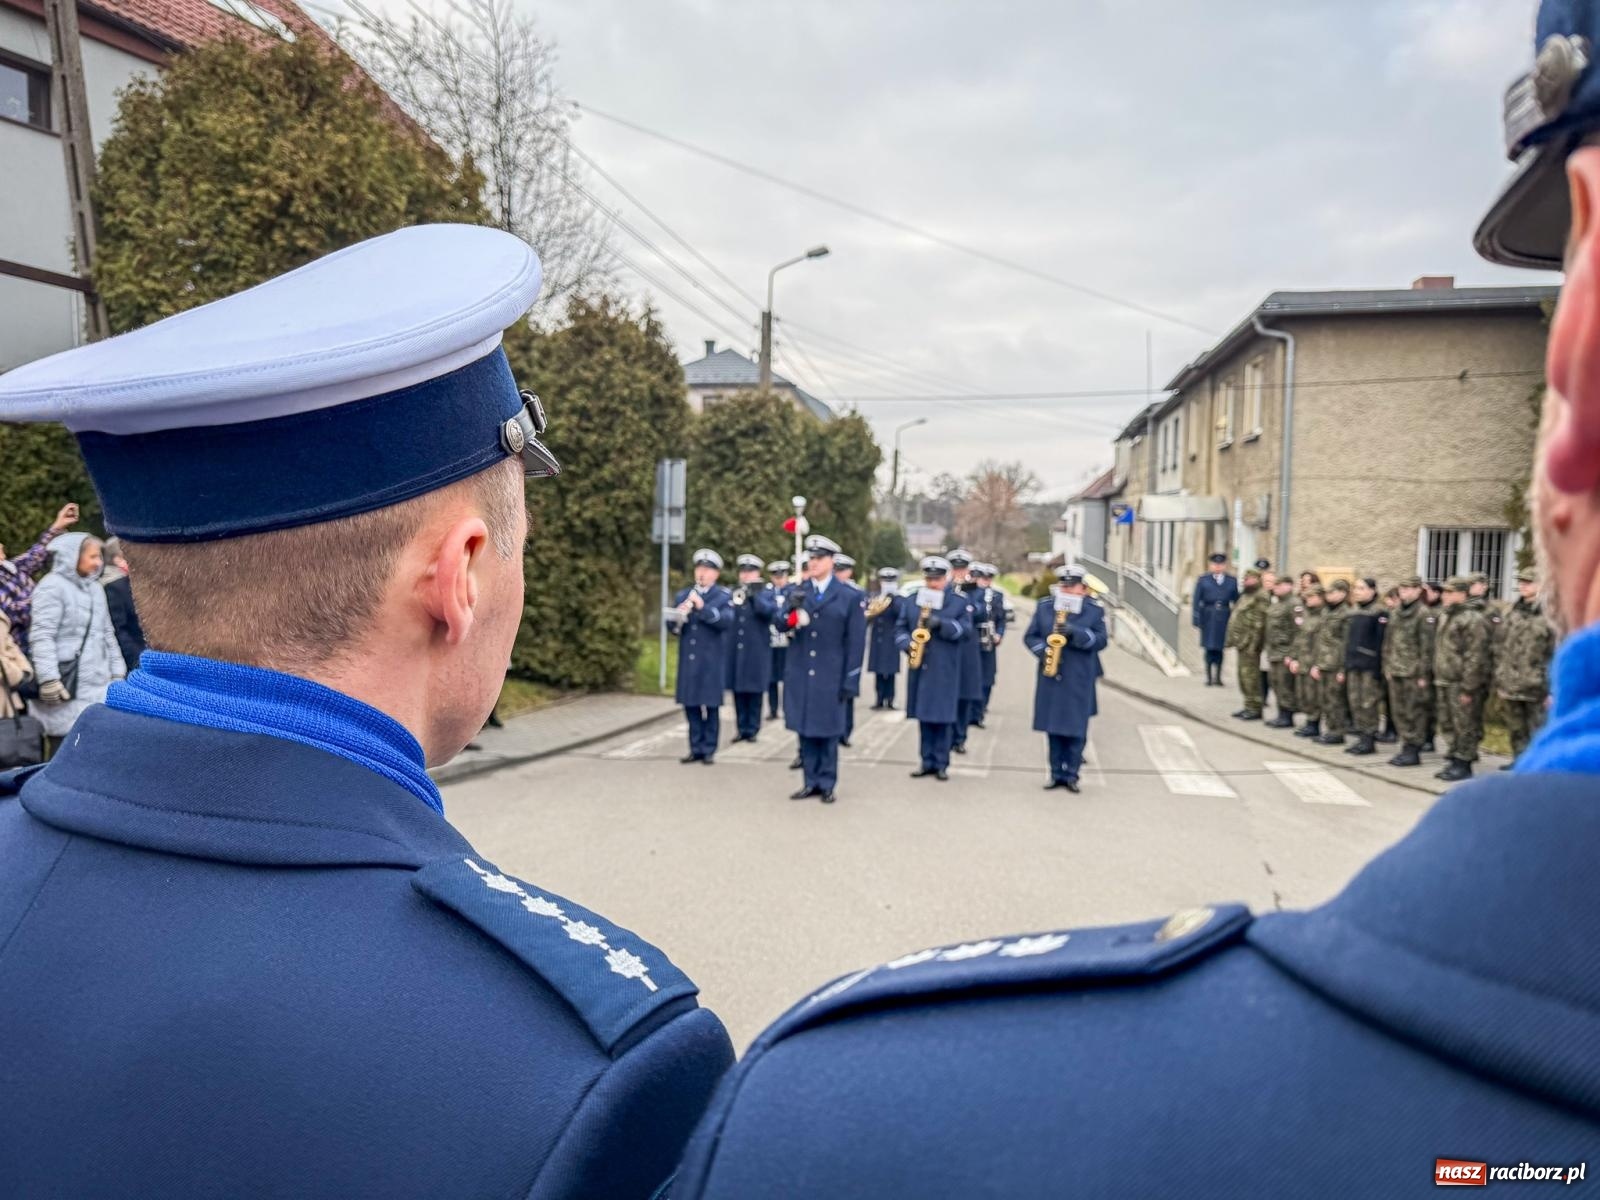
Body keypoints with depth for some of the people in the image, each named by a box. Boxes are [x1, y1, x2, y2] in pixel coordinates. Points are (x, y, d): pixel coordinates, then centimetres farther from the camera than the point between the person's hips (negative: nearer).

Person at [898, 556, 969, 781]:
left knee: (943, 717, -2)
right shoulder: (911, 601, 11)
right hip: (919, 669, 3)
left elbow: (967, 630, -6)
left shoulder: (959, 602, 3)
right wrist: (907, 644, -11)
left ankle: (941, 764, 7)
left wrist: (941, 623, -19)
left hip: (945, 671, -3)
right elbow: (900, 629, 9)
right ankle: (927, 761, 16)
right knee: (923, 716, 7)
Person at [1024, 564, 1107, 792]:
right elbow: (1030, 636, 9)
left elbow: (1101, 640, -4)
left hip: (1079, 680, -2)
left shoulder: (1094, 611, 4)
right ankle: (1056, 773, 14)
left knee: (1076, 730, 0)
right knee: (1053, 728, 5)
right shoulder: (1044, 608, 9)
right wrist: (1043, 651, -10)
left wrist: (1076, 633, -19)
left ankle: (1071, 774, 8)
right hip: (1050, 678, 2)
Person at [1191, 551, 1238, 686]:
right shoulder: (1203, 580, 3)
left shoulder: (1232, 581, 7)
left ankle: (1218, 677, 18)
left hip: (1224, 618, 1)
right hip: (1208, 618, -1)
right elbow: (1196, 601, 1)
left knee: (1219, 648, 6)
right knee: (1209, 648, 0)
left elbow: (1237, 601, 10)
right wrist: (1196, 619, -6)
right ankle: (1209, 677, 9)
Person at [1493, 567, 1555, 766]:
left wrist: (1552, 689, -9)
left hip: (1535, 686, -5)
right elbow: (1499, 647, 10)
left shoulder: (1548, 616, -7)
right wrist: (1498, 680, 7)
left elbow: (1555, 655, -7)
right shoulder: (1511, 613, 8)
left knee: (1537, 728, 2)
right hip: (1510, 683, 5)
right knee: (1515, 727, 14)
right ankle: (1519, 759, 25)